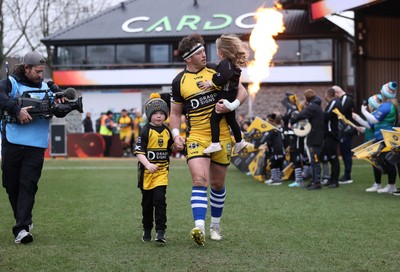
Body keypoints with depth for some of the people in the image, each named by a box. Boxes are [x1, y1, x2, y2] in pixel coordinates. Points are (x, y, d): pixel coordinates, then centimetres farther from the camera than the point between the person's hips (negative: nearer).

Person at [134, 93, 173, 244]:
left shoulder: (167, 131, 7)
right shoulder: (146, 131, -8)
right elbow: (139, 151, -17)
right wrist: (147, 164, -29)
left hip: (162, 170, 2)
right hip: (147, 171, -2)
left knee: (160, 200, -12)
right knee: (147, 202, 9)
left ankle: (161, 231, -12)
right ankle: (147, 230, 25)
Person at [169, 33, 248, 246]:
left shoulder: (216, 71, 2)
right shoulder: (179, 81, 2)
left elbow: (242, 91, 6)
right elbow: (175, 112, 12)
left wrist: (231, 105, -14)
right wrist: (175, 134, -4)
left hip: (222, 136, 2)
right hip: (196, 137, -1)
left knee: (217, 184, 11)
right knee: (199, 180, -20)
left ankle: (215, 225, 29)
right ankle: (199, 228, -29)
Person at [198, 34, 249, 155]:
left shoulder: (225, 63, -16)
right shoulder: (233, 64, 14)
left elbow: (222, 78, -28)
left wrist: (210, 83, -20)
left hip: (224, 97, -10)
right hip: (231, 98, 10)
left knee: (214, 119, -8)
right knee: (231, 120, 21)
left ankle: (215, 143, -13)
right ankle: (239, 142, 30)